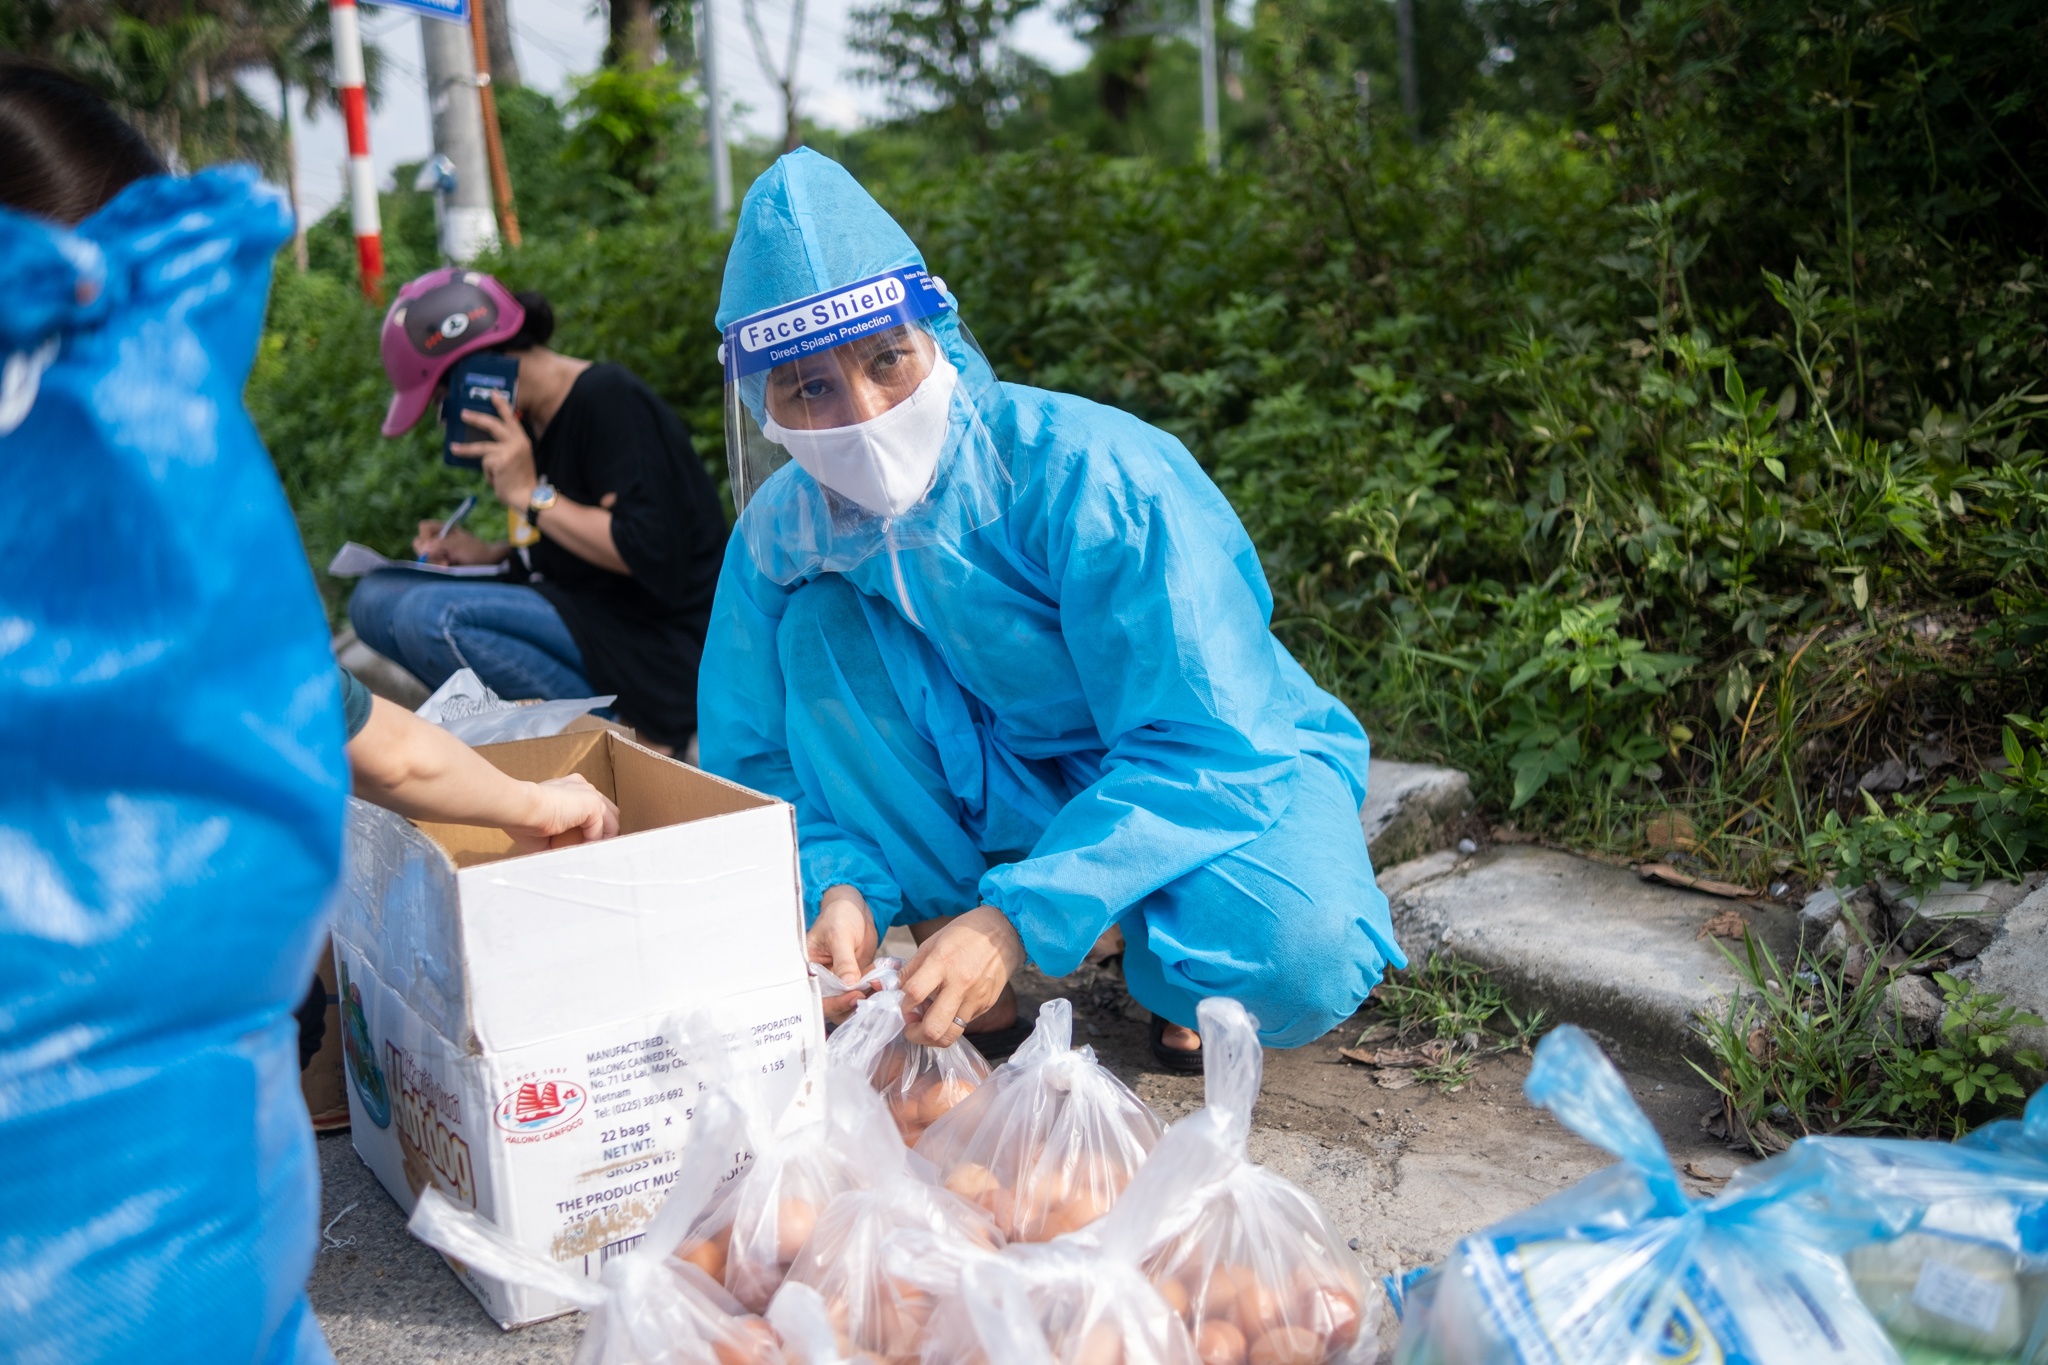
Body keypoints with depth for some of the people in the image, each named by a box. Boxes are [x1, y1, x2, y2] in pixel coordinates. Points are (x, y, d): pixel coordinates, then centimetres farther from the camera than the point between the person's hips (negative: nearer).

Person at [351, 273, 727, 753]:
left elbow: (650, 553, -23)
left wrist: (531, 495, -18)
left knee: (429, 616, -26)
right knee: (375, 600, 3)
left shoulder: (608, 400, -15)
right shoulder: (535, 420, 12)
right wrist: (493, 553, 7)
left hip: (654, 654, -10)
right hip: (581, 620, 10)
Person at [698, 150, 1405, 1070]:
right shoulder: (786, 533, -13)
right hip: (1005, 775, 4)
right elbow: (756, 759, -3)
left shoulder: (1093, 475, -29)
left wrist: (1016, 917, -38)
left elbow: (1206, 751, -29)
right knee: (823, 625, -20)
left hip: (1232, 764, -3)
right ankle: (939, 930, -9)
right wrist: (842, 885, -24)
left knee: (1293, 962, -35)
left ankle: (1168, 946, 2)